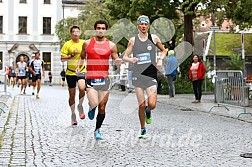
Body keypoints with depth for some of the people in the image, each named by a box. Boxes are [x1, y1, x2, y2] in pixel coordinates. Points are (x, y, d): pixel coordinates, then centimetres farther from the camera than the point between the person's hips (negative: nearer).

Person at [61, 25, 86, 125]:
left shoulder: (84, 43, 6)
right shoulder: (67, 44, -2)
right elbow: (62, 59, -5)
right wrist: (72, 55, -16)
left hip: (82, 71, 0)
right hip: (70, 72, 0)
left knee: (82, 88, -26)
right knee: (72, 95, 6)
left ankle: (80, 106, 0)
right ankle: (73, 114, 23)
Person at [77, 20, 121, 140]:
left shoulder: (111, 45, 5)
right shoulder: (87, 43, 5)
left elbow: (116, 61, 9)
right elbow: (82, 57, 18)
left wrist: (118, 62, -15)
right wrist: (78, 67, 1)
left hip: (104, 79, 1)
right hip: (91, 79, -1)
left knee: (102, 108, 5)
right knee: (94, 104, -20)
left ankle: (97, 130, 25)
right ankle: (91, 109, 18)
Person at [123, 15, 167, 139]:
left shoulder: (154, 38, 4)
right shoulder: (133, 40, 3)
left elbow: (164, 51, 19)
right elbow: (125, 56, 7)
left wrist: (160, 60, 0)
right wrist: (131, 59, -14)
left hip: (151, 74, 0)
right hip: (138, 74, 0)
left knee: (152, 104, -13)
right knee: (141, 105, 2)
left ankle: (148, 111, 24)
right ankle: (143, 129, 20)